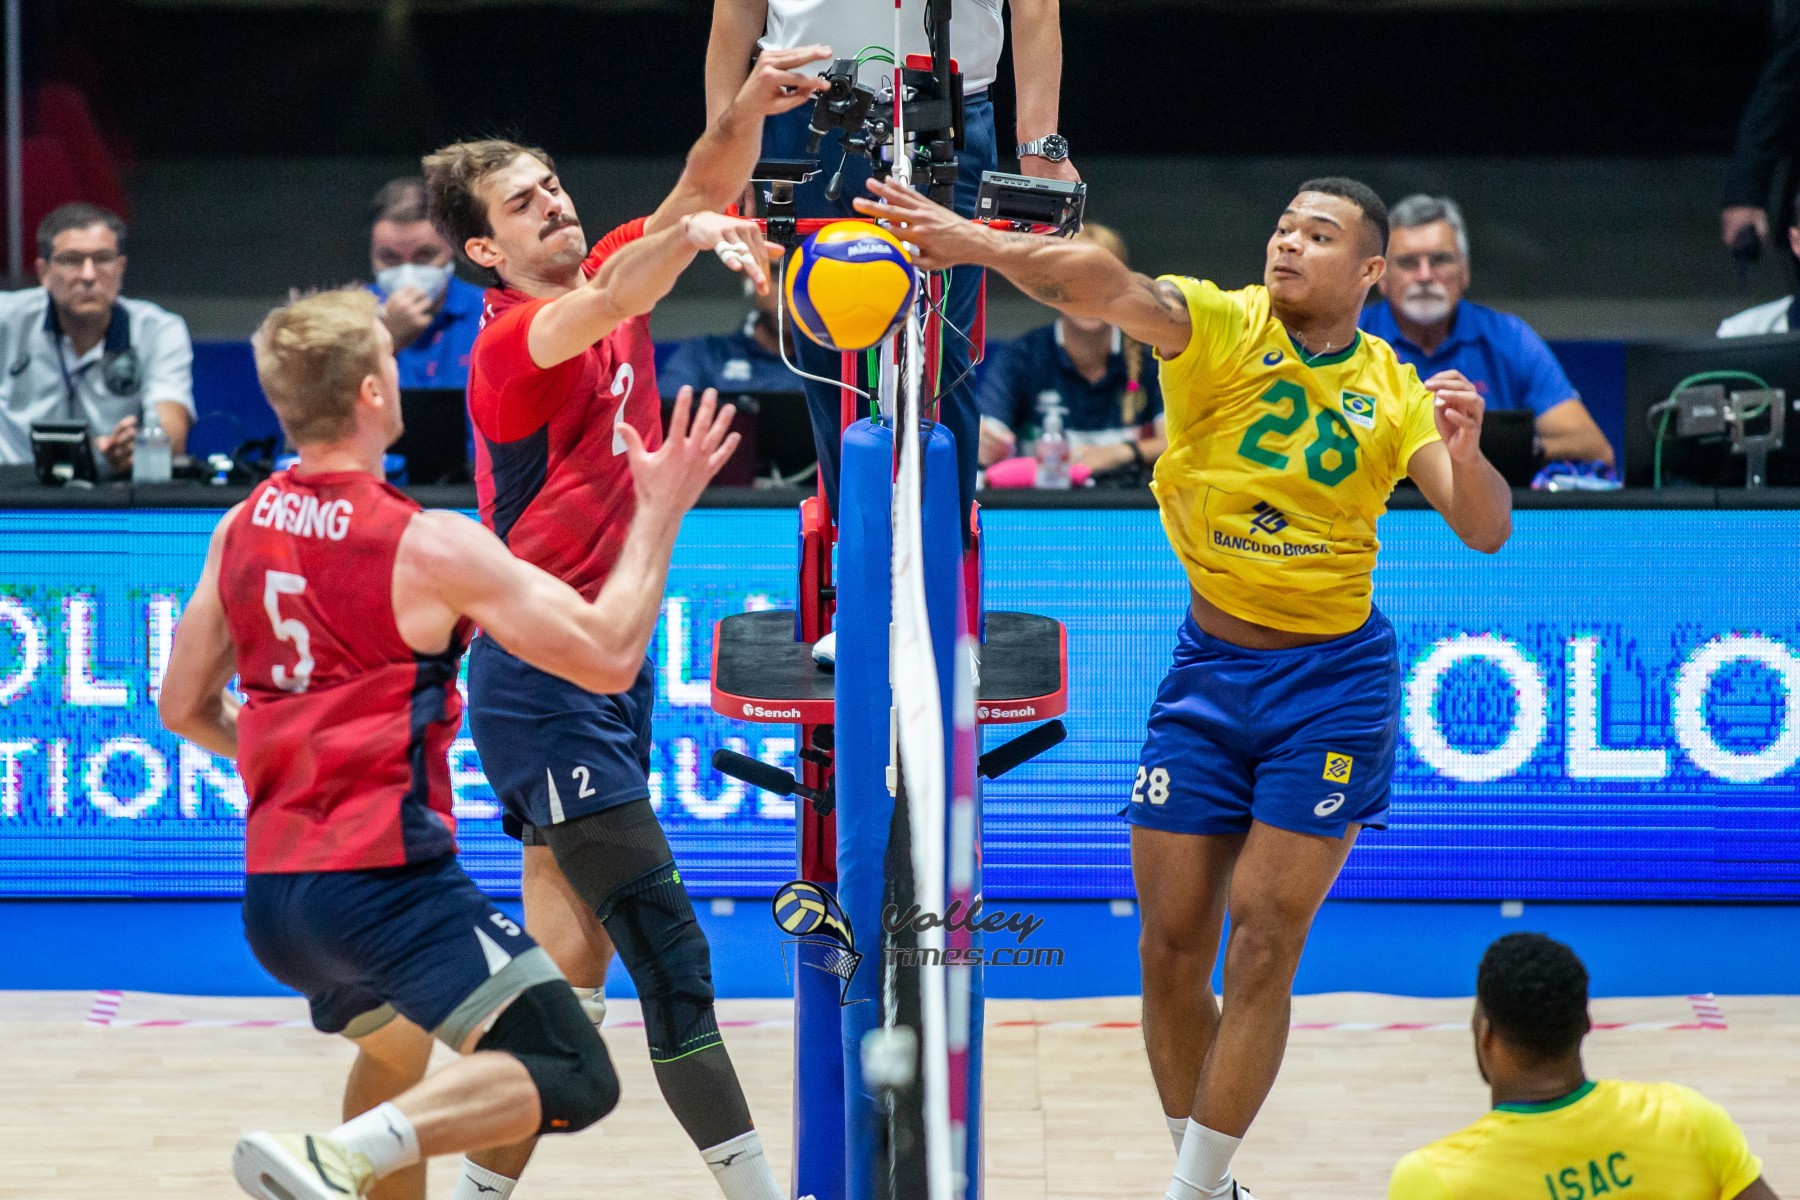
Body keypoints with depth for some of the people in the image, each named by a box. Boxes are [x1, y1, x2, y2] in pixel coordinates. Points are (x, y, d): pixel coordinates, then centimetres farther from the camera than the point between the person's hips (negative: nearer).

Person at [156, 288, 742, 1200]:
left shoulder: (241, 529, 8)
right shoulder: (428, 548, -12)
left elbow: (186, 708, 19)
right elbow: (608, 654, -10)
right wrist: (660, 513, 1)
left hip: (272, 893, 8)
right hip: (386, 879, -8)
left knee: (393, 1043, 36)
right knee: (573, 1080, -15)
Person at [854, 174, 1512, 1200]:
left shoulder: (1395, 391, 0)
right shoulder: (1219, 325, -4)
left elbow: (1486, 530, -4)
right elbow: (1109, 288, -24)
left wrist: (1464, 452, -26)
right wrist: (981, 245, -41)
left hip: (1332, 683, -1)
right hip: (1209, 667, 1)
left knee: (1263, 944, -8)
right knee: (1171, 945, 2)